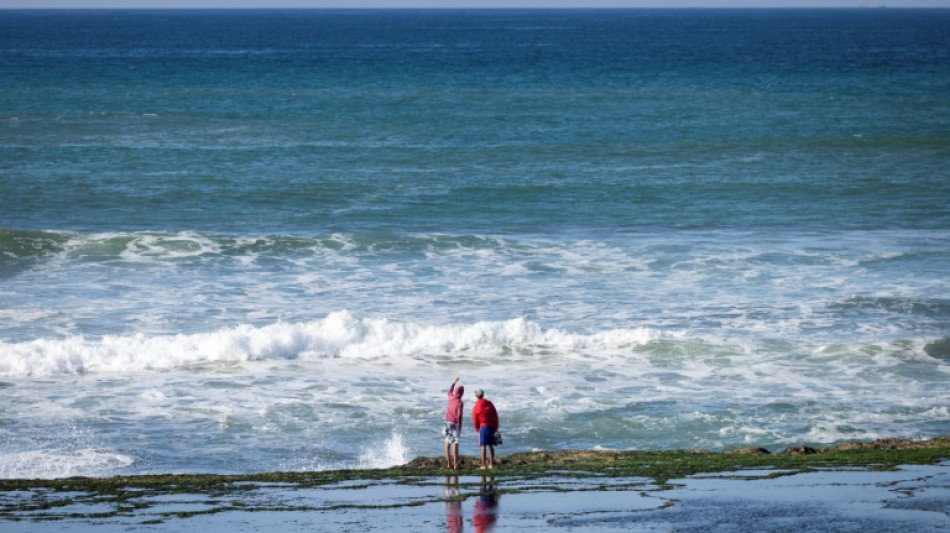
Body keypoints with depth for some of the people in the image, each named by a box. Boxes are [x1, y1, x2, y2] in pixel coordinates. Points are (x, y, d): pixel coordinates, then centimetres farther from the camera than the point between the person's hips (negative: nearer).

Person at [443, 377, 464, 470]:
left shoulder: (451, 398, 1)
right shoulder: (460, 403, -17)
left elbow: (450, 391, 25)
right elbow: (459, 416, -20)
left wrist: (454, 382, 39)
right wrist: (459, 427, -13)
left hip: (447, 422, 6)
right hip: (454, 424, -6)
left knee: (447, 443, 9)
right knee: (455, 444, -5)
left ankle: (449, 463, 12)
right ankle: (456, 464, -6)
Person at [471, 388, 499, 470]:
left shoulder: (476, 407, -6)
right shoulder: (490, 404, 3)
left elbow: (475, 420, -1)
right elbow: (495, 416, 5)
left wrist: (477, 429, 14)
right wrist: (496, 427, 12)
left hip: (483, 427, -4)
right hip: (492, 426, 4)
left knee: (483, 446, -2)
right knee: (491, 446, 11)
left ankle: (483, 465, -7)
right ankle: (491, 464, 12)